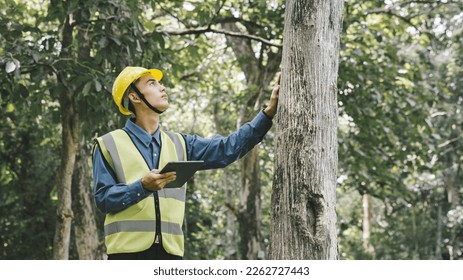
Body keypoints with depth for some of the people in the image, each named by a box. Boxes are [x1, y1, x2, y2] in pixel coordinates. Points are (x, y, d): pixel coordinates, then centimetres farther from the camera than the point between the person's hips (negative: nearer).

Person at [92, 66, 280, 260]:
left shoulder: (179, 144, 17)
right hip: (127, 249, -4)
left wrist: (268, 113, 1)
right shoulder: (109, 145, 5)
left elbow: (227, 149, 8)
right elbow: (103, 199, -2)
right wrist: (143, 187, -18)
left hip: (170, 250, 4)